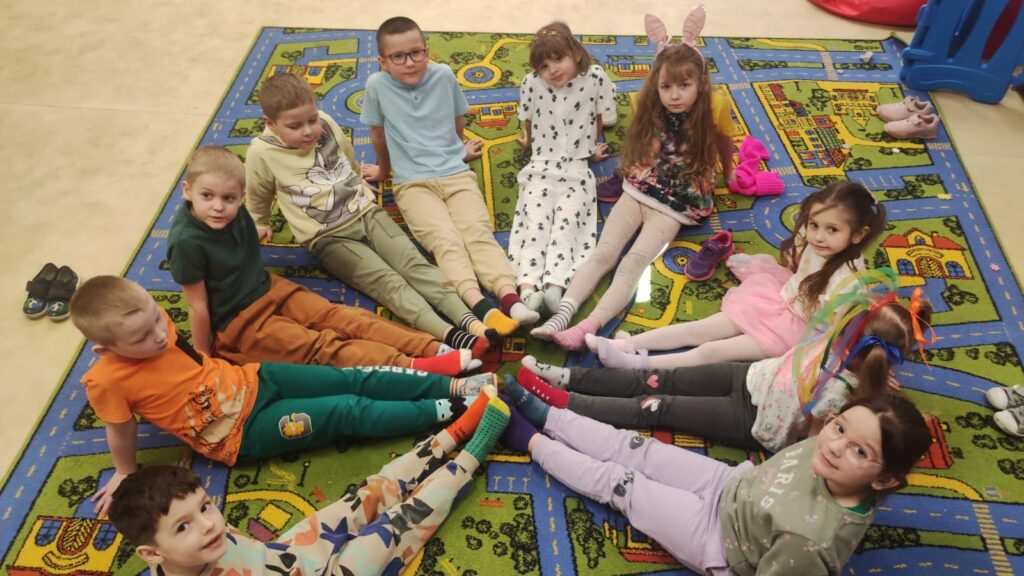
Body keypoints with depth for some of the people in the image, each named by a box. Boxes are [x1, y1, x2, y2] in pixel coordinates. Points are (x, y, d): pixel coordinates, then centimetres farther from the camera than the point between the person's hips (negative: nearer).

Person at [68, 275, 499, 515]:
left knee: (352, 379, -6)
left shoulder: (153, 320, -8)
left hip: (250, 381, 5)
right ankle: (449, 410, -7)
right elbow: (121, 431, -5)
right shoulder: (107, 381, -21)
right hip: (243, 434, -5)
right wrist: (125, 473, 6)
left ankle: (454, 385, -3)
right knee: (350, 412, -12)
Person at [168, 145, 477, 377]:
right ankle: (413, 367, -34)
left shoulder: (235, 212, -6)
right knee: (323, 346, -20)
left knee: (341, 317, -12)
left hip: (270, 289, 6)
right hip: (238, 324, -6)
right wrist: (203, 360, -8)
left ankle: (436, 349, -22)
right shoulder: (186, 241, -24)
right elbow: (198, 306, -17)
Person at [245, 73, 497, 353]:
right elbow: (257, 196, 12)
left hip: (367, 212, 4)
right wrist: (260, 224, 29)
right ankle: (448, 335, -45)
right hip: (329, 237, -4)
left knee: (414, 264, -19)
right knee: (386, 281, -26)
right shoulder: (262, 153, -9)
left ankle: (469, 319, -36)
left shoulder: (326, 123, 3)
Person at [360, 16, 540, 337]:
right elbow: (378, 135, 12)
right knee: (446, 240, -27)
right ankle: (481, 307, -47)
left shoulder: (444, 75, 2)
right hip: (413, 183, -2)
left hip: (457, 173, 2)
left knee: (479, 233, -23)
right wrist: (384, 170, 25)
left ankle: (510, 299, -42)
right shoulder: (376, 85, -3)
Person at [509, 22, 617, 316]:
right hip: (540, 168, 1)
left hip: (577, 171, 0)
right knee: (535, 223, -21)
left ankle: (555, 286, -41)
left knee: (566, 223, -24)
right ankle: (528, 287, -38)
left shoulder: (596, 78, -6)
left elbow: (601, 118, 8)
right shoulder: (532, 83, -4)